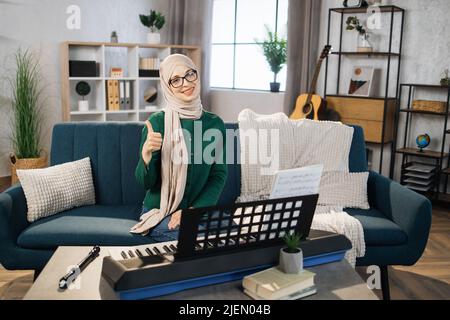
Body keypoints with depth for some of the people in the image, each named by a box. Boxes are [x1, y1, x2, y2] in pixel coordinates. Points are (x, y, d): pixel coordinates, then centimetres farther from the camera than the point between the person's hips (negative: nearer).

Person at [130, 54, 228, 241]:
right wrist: (146, 155, -29)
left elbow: (219, 176, 2)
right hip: (159, 212, -3)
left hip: (200, 209, 3)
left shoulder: (215, 124, 0)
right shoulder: (157, 122, -10)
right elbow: (145, 183, -8)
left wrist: (193, 210, -12)